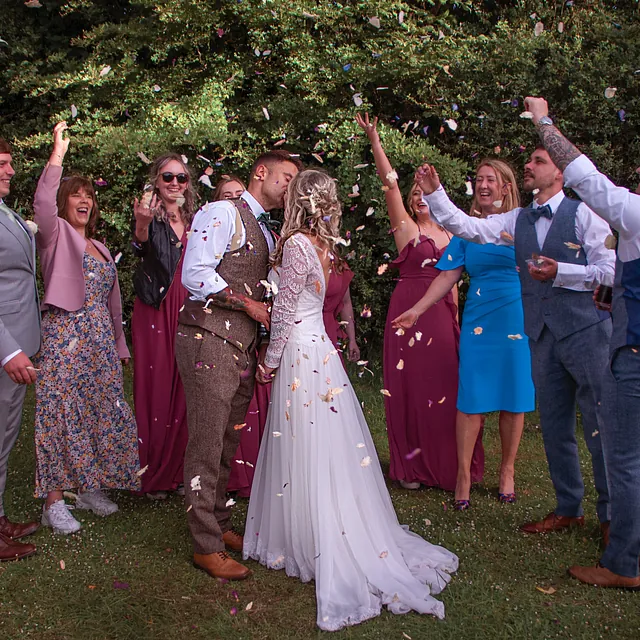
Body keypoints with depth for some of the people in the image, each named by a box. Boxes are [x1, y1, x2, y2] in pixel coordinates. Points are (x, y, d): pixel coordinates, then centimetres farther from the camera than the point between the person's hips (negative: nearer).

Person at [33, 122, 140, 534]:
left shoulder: (99, 247, 21)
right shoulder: (56, 233, 3)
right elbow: (43, 203, -19)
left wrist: (118, 344, 19)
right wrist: (58, 155, -22)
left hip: (100, 341, 7)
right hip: (64, 336, -6)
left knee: (101, 412, 7)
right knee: (61, 413, -6)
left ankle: (90, 486, 20)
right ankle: (54, 500, 0)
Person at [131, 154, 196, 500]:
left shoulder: (193, 221, 12)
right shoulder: (152, 218, -2)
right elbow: (141, 247, -24)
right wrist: (142, 225, -44)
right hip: (155, 312, -4)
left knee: (184, 391, 7)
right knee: (156, 387, -1)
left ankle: (178, 471, 20)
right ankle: (153, 474, 11)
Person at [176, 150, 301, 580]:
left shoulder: (266, 231, 21)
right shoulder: (222, 213, -6)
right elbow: (195, 275, -16)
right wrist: (248, 303, -12)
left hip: (243, 346, 8)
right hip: (209, 340, -8)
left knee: (228, 443, 14)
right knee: (207, 444, -4)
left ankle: (220, 525, 28)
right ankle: (207, 547, 5)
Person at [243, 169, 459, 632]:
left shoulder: (297, 244, -15)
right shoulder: (321, 243, 9)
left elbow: (285, 314, -12)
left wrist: (271, 363, -4)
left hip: (300, 354, -8)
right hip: (317, 348, 8)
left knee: (310, 455, -1)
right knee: (330, 451, 13)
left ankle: (320, 553, 8)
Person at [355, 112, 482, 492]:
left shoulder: (450, 237, 16)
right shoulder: (406, 229, 4)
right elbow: (390, 183, -6)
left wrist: (457, 320, 13)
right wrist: (375, 141, -15)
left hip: (442, 315, 4)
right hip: (409, 312, -3)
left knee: (444, 386, 2)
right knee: (410, 387, 0)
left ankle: (445, 465, 15)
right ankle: (412, 466, 10)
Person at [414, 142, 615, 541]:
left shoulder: (583, 213, -3)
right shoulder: (518, 220, 13)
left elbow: (609, 267, -7)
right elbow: (468, 228, 5)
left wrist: (560, 272, -17)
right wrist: (435, 194, -5)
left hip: (585, 330, -5)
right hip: (542, 336, 6)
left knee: (600, 426, -1)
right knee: (554, 427, 11)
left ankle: (613, 516, 14)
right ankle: (569, 509, 26)